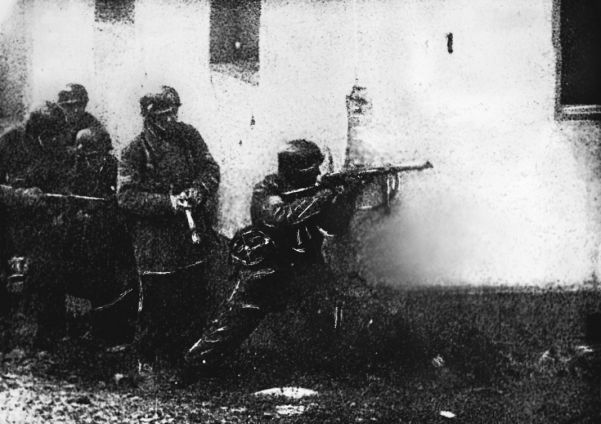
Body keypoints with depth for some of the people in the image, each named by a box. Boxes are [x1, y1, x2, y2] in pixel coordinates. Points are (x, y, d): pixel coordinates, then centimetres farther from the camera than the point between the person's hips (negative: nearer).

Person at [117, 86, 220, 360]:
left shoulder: (188, 136, 5)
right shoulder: (135, 151, -8)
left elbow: (211, 168, 6)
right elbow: (126, 196, -13)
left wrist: (197, 190, -15)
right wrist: (168, 202, -22)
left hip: (193, 235, 4)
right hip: (156, 242, -4)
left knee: (193, 296, 11)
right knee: (157, 300, 0)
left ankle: (186, 351, 27)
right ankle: (146, 360, 15)